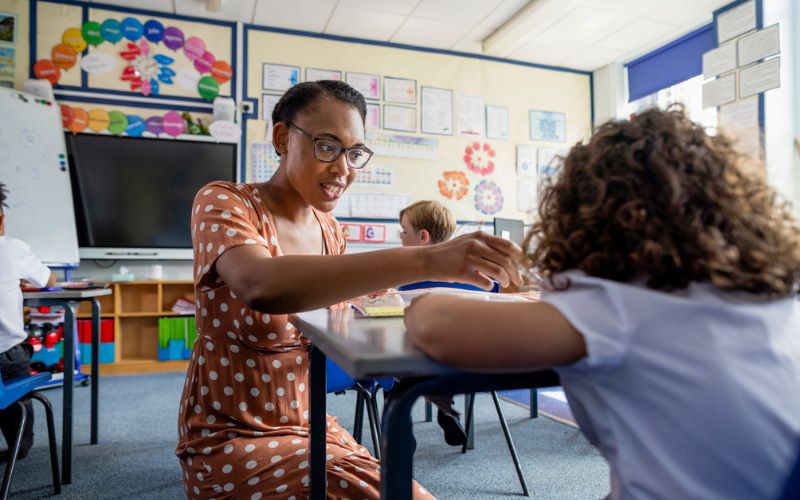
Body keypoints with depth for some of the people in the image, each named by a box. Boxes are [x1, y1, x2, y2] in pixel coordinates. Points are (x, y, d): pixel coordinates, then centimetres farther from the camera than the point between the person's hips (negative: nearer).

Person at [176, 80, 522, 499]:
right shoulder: (221, 203, -18)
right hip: (232, 442, -6)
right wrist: (423, 261, -48)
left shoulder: (330, 230, 2)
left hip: (311, 426, 6)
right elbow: (259, 286, -41)